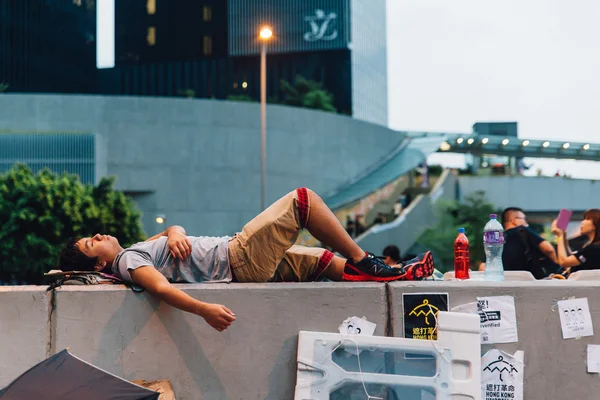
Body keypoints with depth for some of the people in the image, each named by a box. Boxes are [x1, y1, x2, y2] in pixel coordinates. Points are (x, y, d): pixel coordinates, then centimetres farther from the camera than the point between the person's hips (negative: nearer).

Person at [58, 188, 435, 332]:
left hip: (249, 267, 9)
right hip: (240, 259, -9)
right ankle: (362, 261, 1)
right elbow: (161, 287, -30)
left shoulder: (132, 252, 16)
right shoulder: (128, 261, -13)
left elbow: (174, 230, 22)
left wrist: (174, 234, -2)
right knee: (302, 198, -4)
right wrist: (203, 309, -44)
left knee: (324, 260, 15)